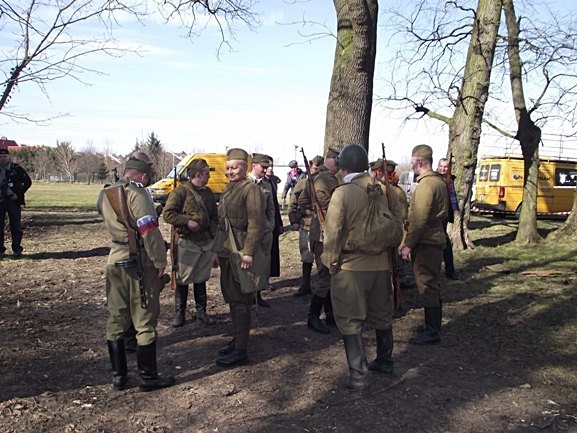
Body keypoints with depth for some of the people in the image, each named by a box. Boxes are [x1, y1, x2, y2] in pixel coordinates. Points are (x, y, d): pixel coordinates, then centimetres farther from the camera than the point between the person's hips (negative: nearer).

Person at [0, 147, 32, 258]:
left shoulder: (17, 168, -1)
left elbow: (28, 182, 1)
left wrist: (19, 194, -6)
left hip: (13, 201, -3)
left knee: (16, 226, 0)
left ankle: (17, 249, 7)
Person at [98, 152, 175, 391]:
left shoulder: (106, 193, 8)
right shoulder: (137, 194, -17)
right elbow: (150, 232, -20)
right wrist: (160, 261, -10)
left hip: (115, 260, 7)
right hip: (139, 262, -7)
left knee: (116, 318, 14)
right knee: (145, 320, 3)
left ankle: (118, 376, 24)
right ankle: (148, 377, 13)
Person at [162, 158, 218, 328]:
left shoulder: (208, 193, 12)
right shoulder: (180, 191, -9)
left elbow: (214, 216, 20)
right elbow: (167, 214, -12)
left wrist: (213, 232, 4)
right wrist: (187, 221, -19)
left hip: (207, 243, 6)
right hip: (187, 243, -6)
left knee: (201, 279, 14)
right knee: (183, 280, 4)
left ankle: (201, 311, 25)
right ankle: (179, 313, 16)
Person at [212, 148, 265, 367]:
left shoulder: (251, 189, -11)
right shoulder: (228, 189, 16)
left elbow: (256, 223, -18)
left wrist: (248, 252, -24)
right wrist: (217, 249, 21)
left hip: (239, 252, -9)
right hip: (225, 251, 9)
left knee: (240, 300, -4)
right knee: (231, 297, 16)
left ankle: (241, 351, 3)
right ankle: (237, 338, 30)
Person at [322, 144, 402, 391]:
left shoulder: (342, 193, -15)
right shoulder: (383, 189, 0)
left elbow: (333, 233, -15)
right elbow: (396, 222, 7)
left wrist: (332, 264, -3)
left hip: (350, 267, -5)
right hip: (381, 264, 6)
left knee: (350, 322, 5)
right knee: (381, 315, 21)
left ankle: (358, 377, 7)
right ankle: (384, 362, 38)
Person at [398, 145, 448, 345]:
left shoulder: (426, 184, -17)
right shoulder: (438, 181, 15)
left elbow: (419, 219, -22)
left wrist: (408, 244, -16)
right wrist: (407, 241, 16)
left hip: (426, 243, -10)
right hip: (435, 240, 10)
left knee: (427, 286, -3)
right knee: (432, 285, 17)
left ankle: (432, 332, 4)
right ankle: (434, 327, 28)